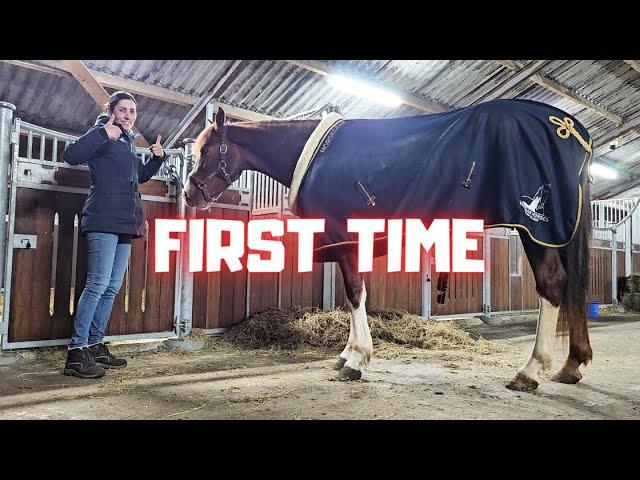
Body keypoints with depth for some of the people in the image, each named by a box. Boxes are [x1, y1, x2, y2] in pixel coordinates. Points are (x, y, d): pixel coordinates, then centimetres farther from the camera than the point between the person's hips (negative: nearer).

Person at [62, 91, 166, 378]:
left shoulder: (128, 142, 23)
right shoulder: (102, 134, 0)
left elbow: (141, 176, 35)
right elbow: (71, 156, -17)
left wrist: (157, 158, 19)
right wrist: (103, 133, -21)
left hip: (125, 224, 9)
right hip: (104, 220, -9)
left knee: (112, 288, 9)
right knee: (98, 284, -14)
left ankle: (95, 347, 16)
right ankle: (77, 352, -9)